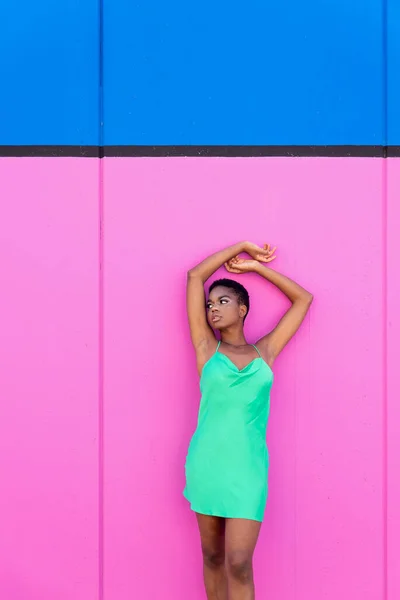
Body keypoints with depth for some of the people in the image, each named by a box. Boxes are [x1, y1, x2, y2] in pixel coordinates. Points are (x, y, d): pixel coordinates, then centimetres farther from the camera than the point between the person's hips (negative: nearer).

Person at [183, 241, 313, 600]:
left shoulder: (265, 352, 8)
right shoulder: (207, 348, 4)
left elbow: (304, 299, 15)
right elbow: (195, 276, 3)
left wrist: (256, 267, 16)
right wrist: (242, 247, 11)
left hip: (248, 469, 0)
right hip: (206, 464, 1)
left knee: (239, 564, -7)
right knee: (212, 557, 10)